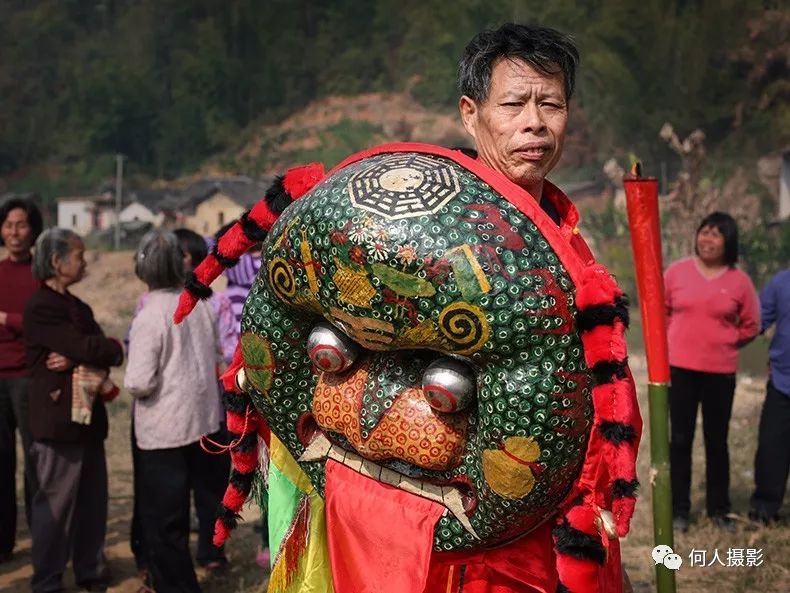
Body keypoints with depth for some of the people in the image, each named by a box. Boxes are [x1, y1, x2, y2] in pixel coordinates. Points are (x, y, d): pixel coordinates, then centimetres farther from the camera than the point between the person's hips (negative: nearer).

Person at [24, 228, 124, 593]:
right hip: (58, 419, -8)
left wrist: (77, 360, -14)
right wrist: (115, 349, 0)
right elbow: (86, 348, -19)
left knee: (92, 500, 13)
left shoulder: (76, 306, 15)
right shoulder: (40, 307, -12)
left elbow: (96, 350, 6)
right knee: (56, 504, 1)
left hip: (88, 417, 8)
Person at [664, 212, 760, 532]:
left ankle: (718, 509, 21)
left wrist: (723, 342, 3)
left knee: (717, 441, 9)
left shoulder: (739, 281, -3)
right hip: (680, 368, 0)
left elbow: (751, 325, 8)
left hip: (720, 372, 0)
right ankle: (680, 509, 15)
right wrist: (679, 340, 8)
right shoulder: (677, 271, -3)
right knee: (681, 439, 6)